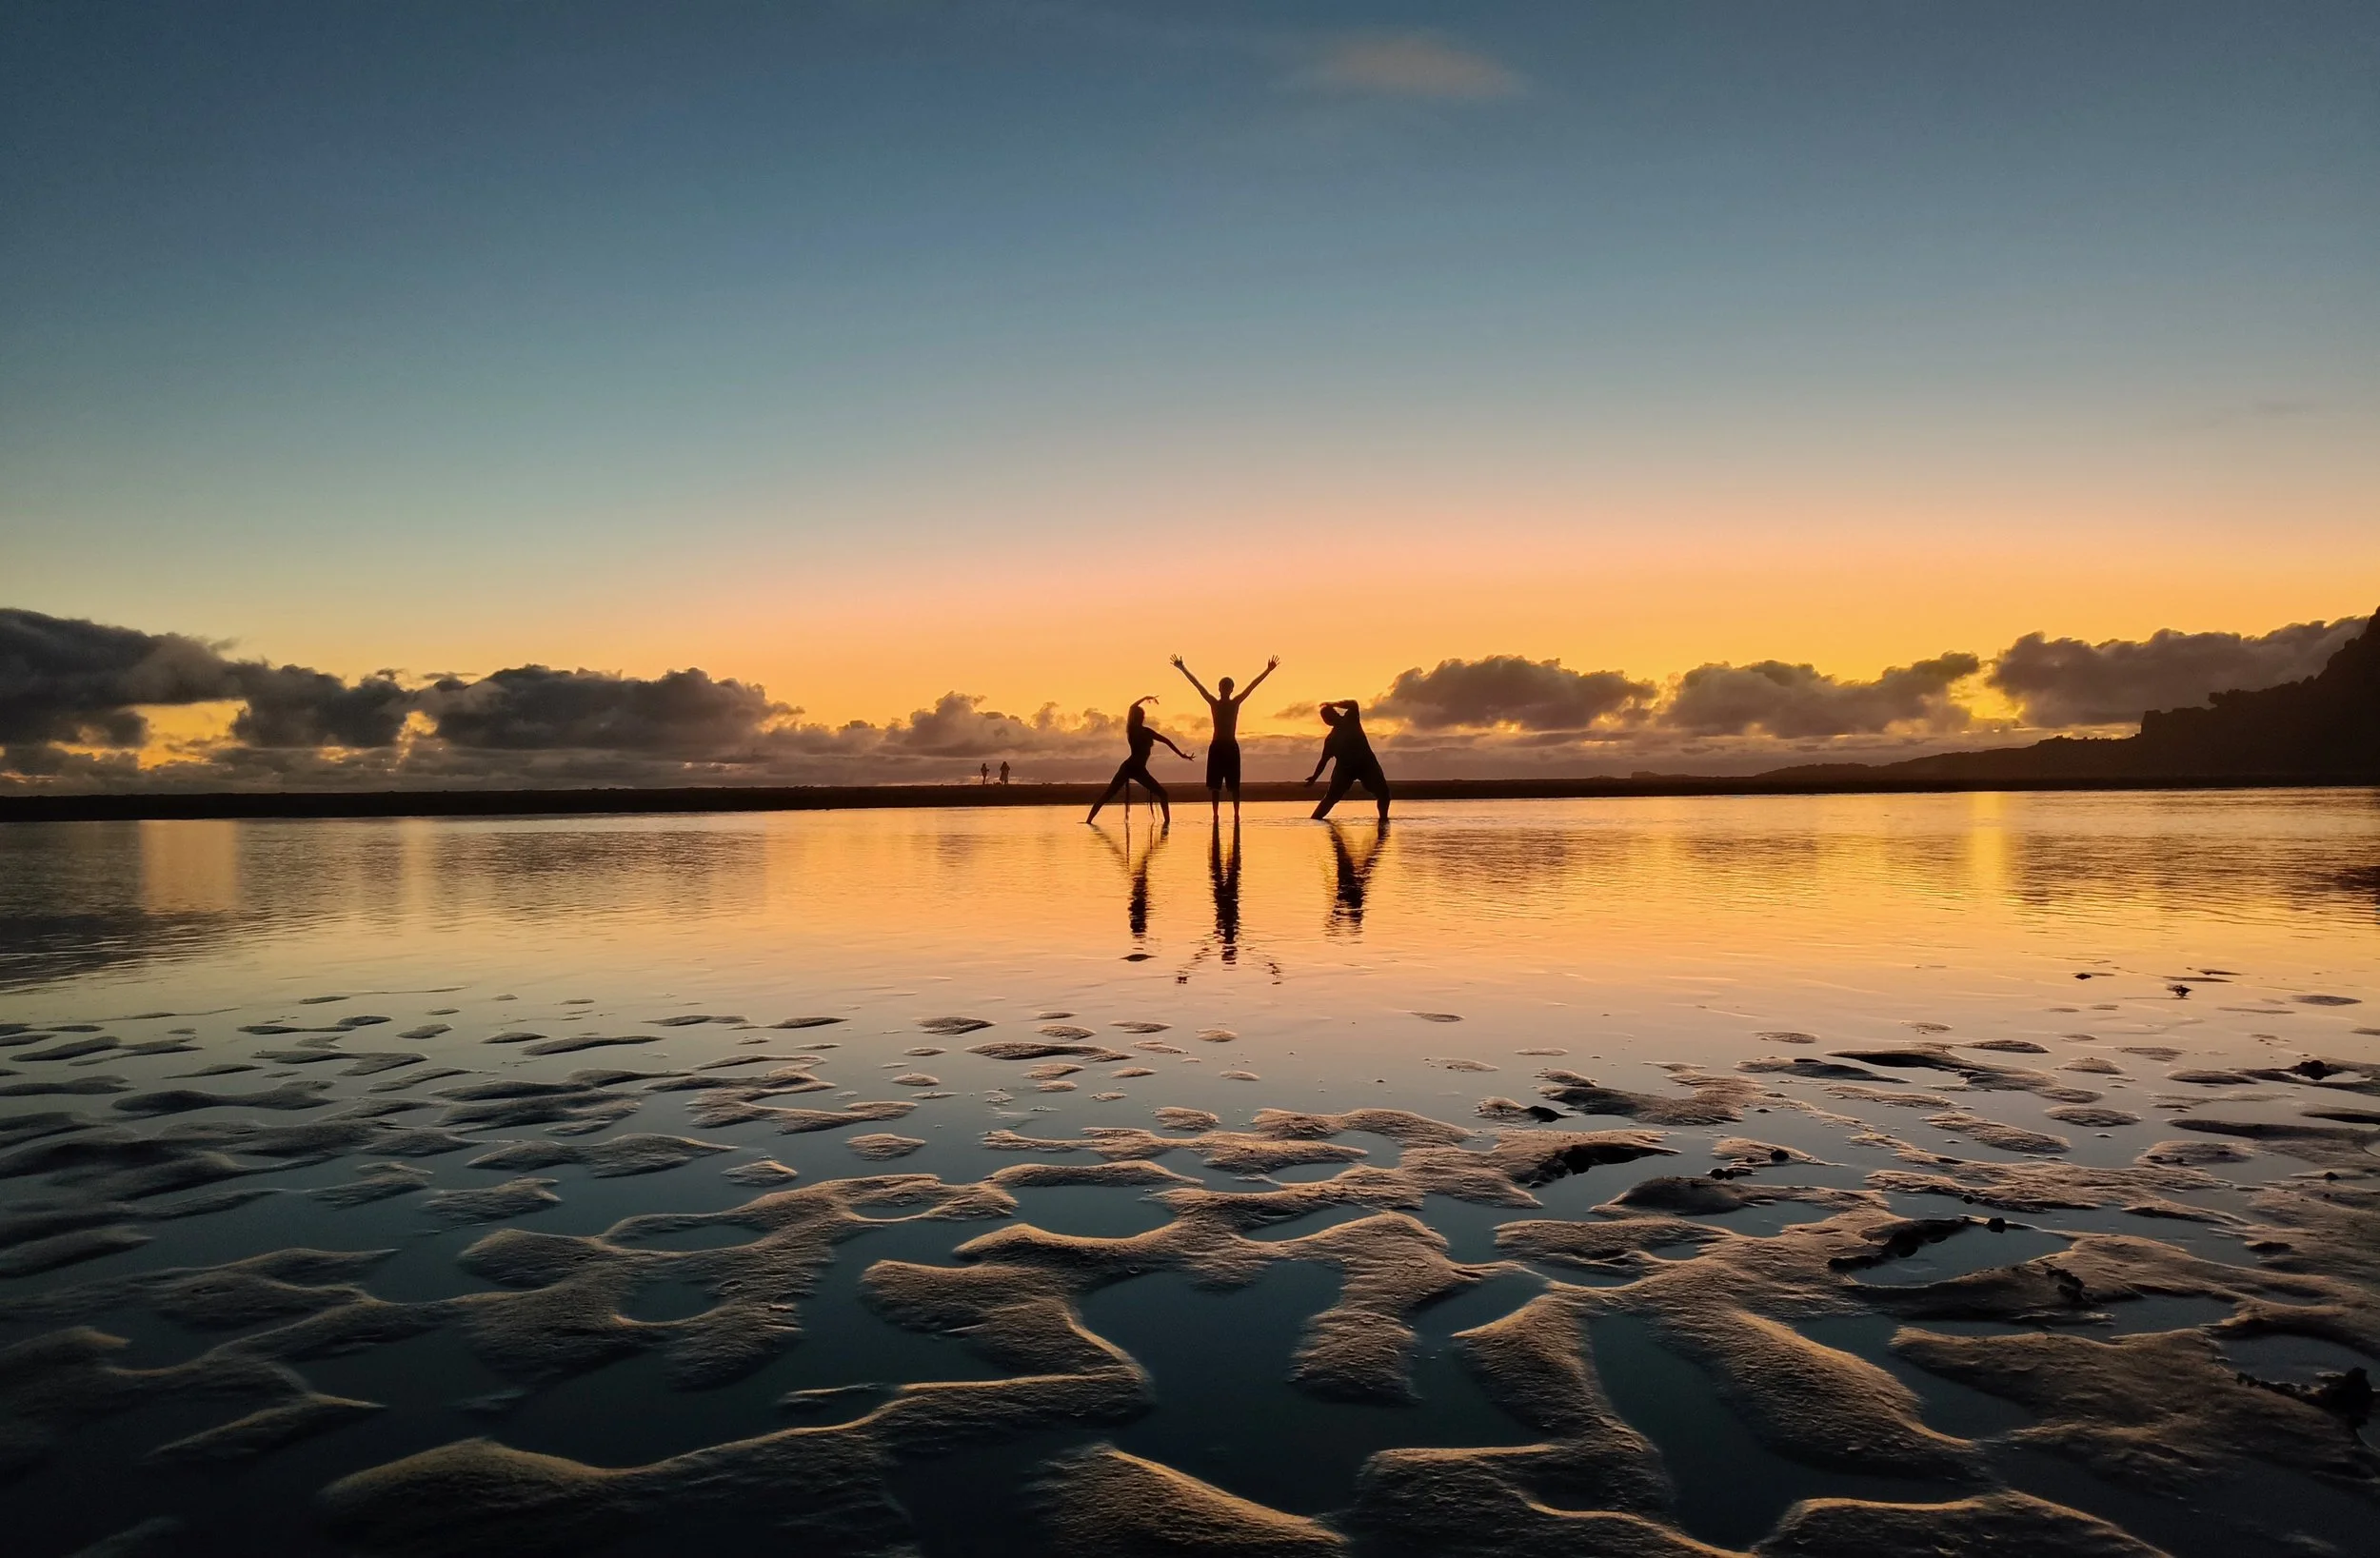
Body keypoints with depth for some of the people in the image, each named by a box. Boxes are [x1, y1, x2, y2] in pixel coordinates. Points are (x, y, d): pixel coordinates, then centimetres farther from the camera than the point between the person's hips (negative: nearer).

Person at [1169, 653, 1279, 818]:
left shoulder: (1235, 703, 5)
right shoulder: (1214, 703, 5)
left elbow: (1252, 685, 0)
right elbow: (1197, 685, 1)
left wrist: (1268, 670, -5)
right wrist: (1183, 669, -3)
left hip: (1231, 746, 0)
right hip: (1216, 746, 0)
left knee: (1234, 784, 1)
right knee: (1215, 785, 0)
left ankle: (1236, 814, 6)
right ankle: (1216, 814, 6)